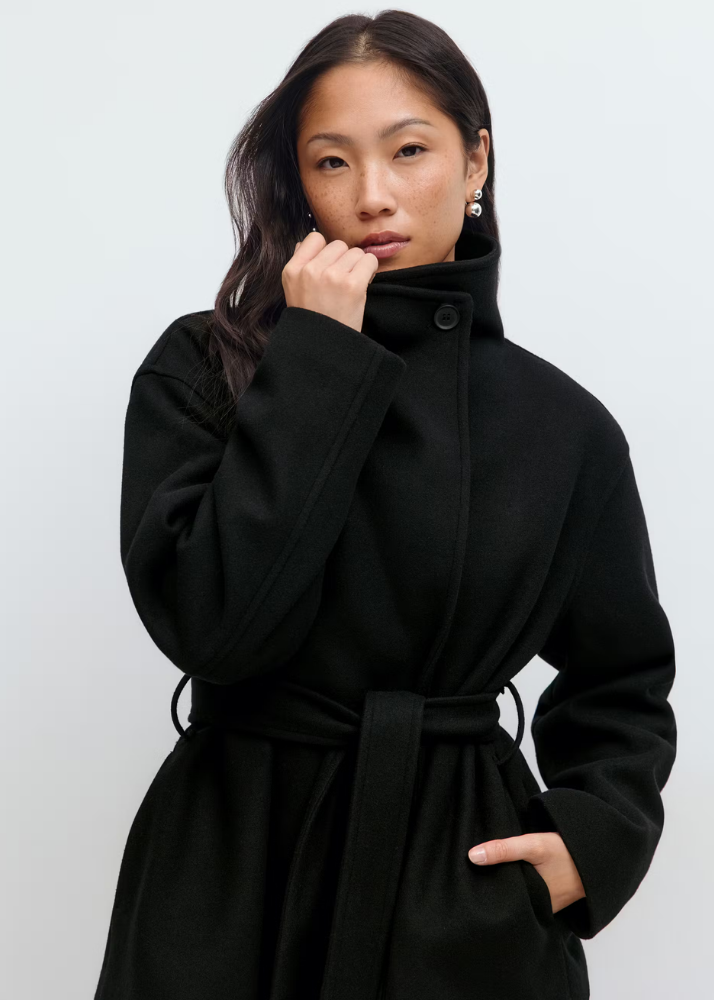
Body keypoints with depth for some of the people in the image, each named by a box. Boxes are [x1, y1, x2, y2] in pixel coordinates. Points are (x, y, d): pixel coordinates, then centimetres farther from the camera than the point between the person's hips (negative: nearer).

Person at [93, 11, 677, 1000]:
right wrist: (315, 363, -18)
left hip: (467, 877, 2)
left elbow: (622, 680, 11)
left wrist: (595, 834, -5)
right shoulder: (201, 368, -6)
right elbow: (212, 624, -20)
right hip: (234, 870, -1)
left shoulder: (563, 426, 0)